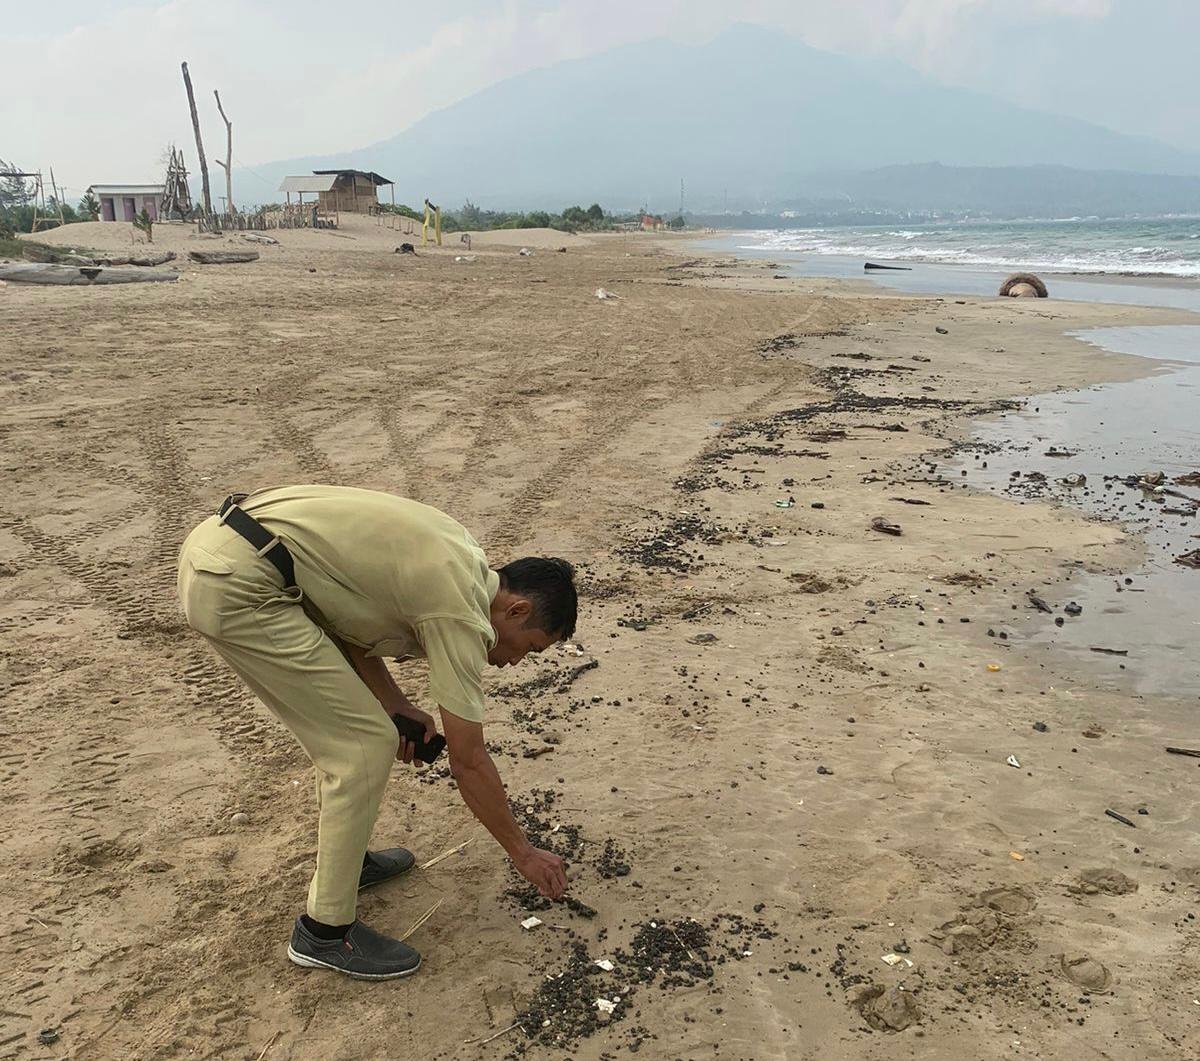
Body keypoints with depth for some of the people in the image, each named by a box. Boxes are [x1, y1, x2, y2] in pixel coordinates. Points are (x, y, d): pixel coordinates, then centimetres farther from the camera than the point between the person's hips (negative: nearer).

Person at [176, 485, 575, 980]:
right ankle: (325, 932, 11)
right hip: (237, 587, -10)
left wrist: (393, 703, 12)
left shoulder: (455, 560, 15)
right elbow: (468, 760, -3)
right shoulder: (463, 613, -10)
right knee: (365, 748, -3)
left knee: (347, 733, 21)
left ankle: (344, 859, 38)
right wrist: (524, 853, 9)